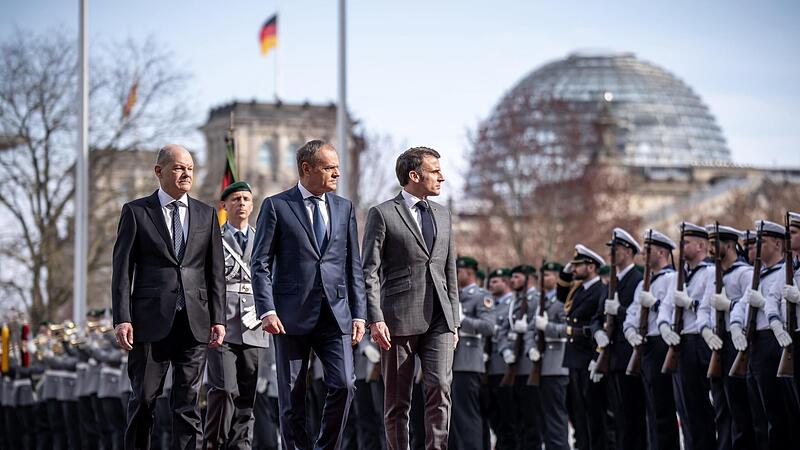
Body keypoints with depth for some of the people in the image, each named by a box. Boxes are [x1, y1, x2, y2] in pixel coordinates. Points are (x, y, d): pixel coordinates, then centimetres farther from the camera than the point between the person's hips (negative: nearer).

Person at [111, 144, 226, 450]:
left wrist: (218, 318, 3)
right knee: (143, 399, 1)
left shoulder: (206, 215, 12)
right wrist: (122, 318, -9)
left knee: (188, 402, 1)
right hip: (151, 320, -2)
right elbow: (122, 269, 0)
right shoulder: (136, 212, 4)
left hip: (194, 321, 2)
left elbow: (216, 271, 11)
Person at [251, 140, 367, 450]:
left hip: (336, 314, 3)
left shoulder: (344, 208, 13)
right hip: (292, 316, -3)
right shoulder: (276, 206, 2)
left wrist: (359, 313, 7)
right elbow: (260, 263, -1)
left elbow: (354, 265, 14)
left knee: (344, 385, -11)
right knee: (292, 398, 1)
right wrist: (267, 310, -12)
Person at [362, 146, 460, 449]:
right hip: (399, 319, -4)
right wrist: (375, 319, -15)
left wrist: (454, 321, 15)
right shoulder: (382, 214, -1)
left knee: (440, 386, -14)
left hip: (439, 320, 4)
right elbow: (369, 272, -6)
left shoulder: (442, 214, 17)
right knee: (398, 400, 2)